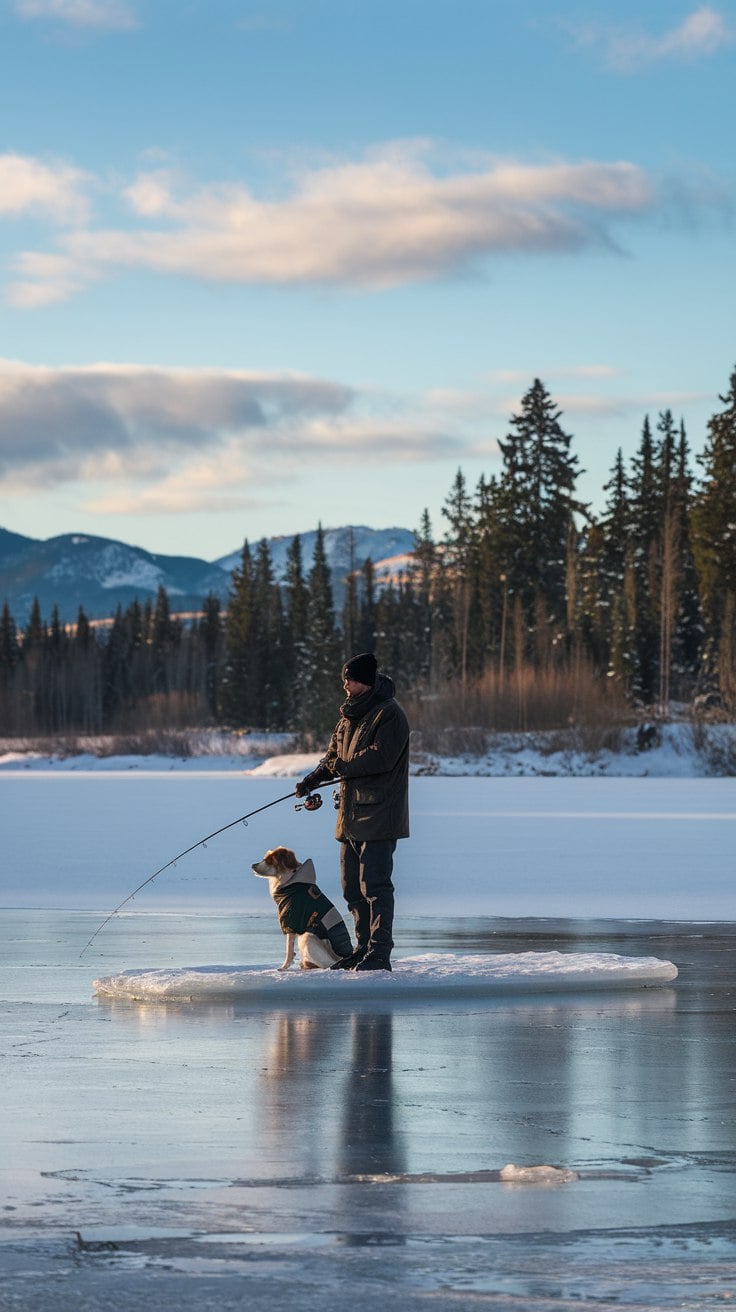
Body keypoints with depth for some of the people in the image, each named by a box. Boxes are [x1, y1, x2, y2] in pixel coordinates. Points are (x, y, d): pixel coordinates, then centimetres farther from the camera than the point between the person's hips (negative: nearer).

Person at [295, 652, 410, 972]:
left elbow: (381, 757, -21)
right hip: (352, 814, 9)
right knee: (352, 886, 12)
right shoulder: (350, 715, 17)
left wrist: (344, 766, -10)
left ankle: (380, 954, -8)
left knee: (374, 885, -10)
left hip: (378, 814, -9)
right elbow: (334, 757, 23)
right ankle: (364, 949, 20)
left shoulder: (389, 714, -11)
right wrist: (311, 780, 8)